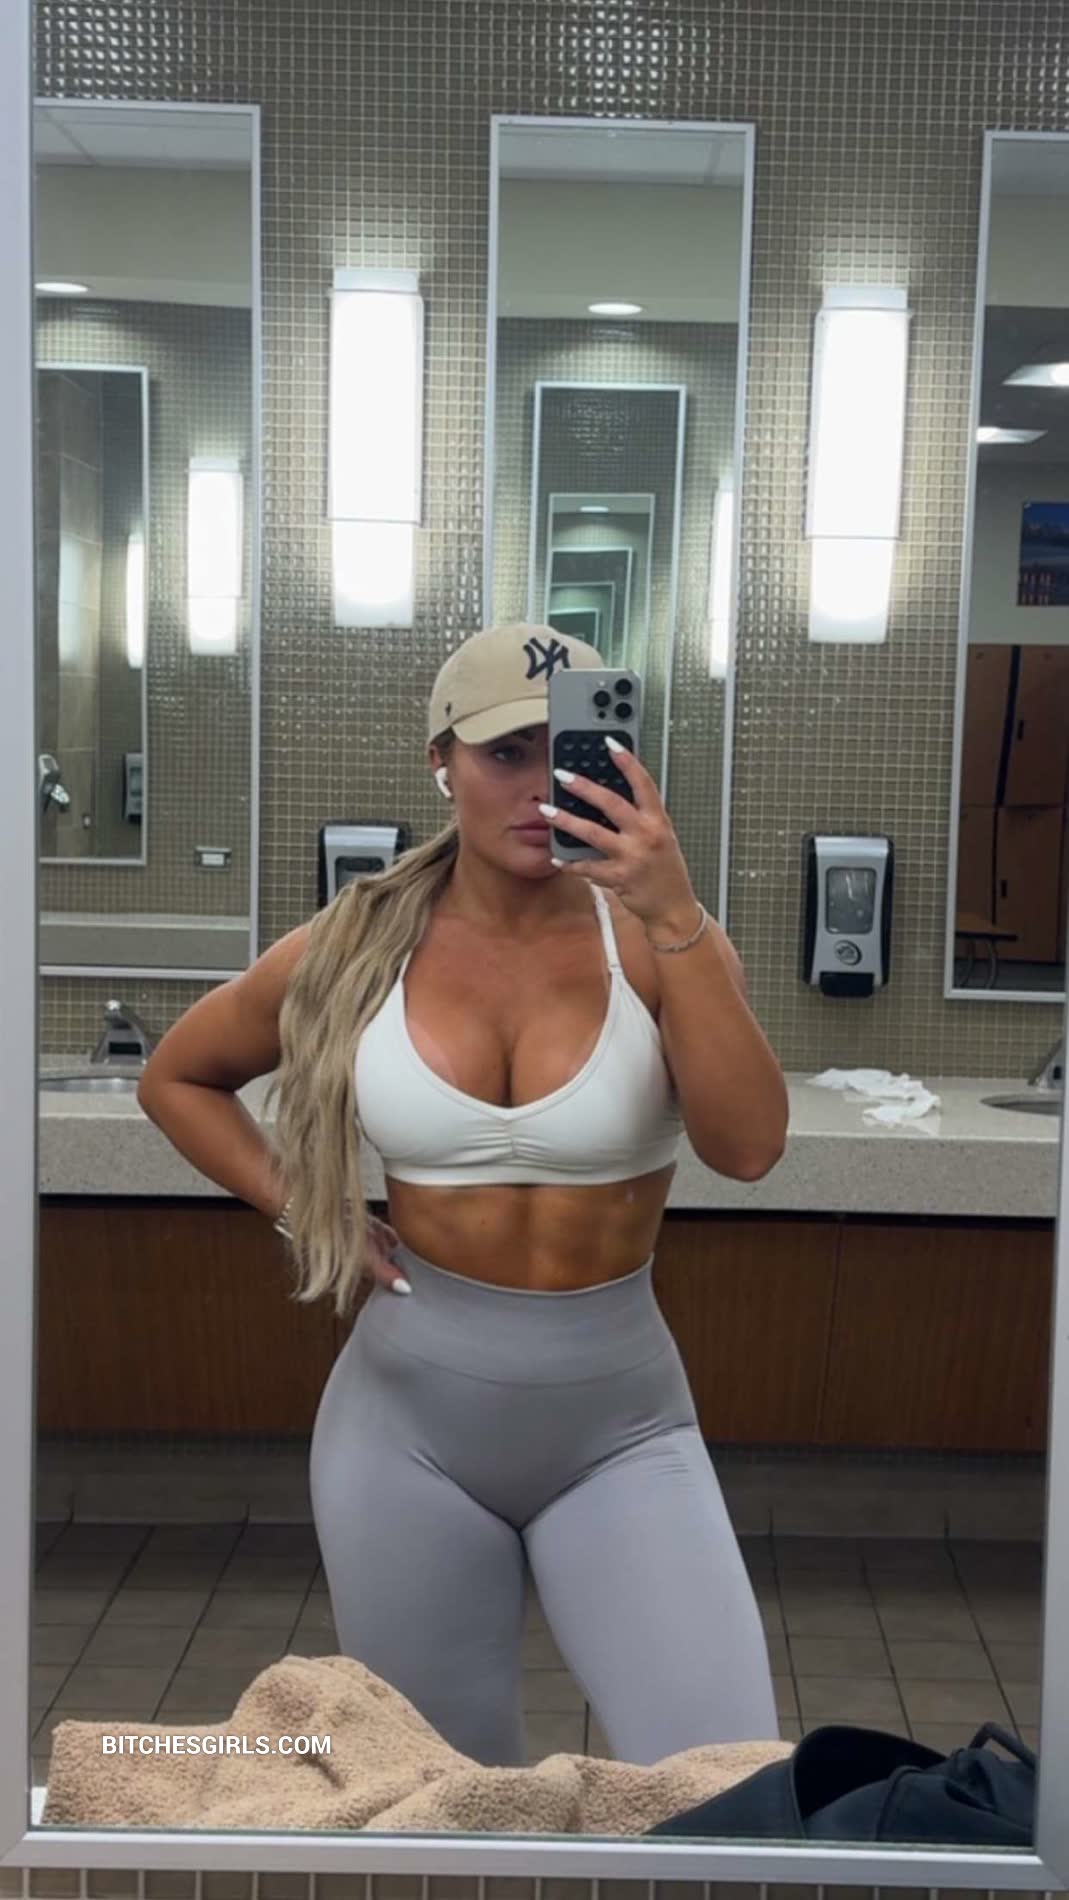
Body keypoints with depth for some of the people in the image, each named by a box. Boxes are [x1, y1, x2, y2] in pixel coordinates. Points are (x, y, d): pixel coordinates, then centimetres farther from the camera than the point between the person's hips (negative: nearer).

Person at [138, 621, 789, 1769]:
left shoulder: (654, 938, -7)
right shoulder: (357, 948, -3)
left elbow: (747, 1148, -22)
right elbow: (175, 1080, 12)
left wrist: (676, 920, -28)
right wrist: (301, 1213, 1)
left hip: (620, 1423, -1)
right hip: (410, 1416, 1)